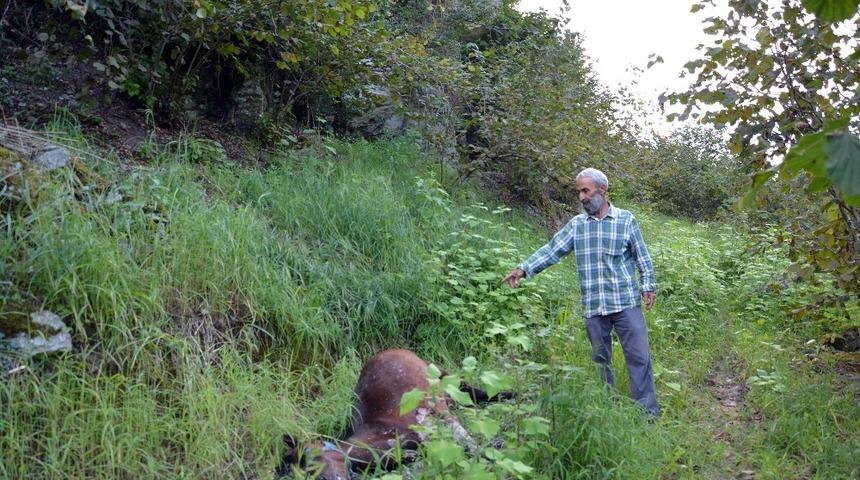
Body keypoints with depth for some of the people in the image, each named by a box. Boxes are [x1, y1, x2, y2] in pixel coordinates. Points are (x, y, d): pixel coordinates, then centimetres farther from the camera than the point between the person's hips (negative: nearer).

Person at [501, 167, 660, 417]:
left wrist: (648, 286, 0)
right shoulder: (576, 224, 6)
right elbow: (551, 250, 0)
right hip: (593, 306, 2)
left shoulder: (626, 220, 1)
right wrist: (524, 269, -10)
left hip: (626, 302, -2)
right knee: (600, 359, 12)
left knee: (639, 356, -2)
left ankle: (648, 412, 8)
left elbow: (642, 256, 6)